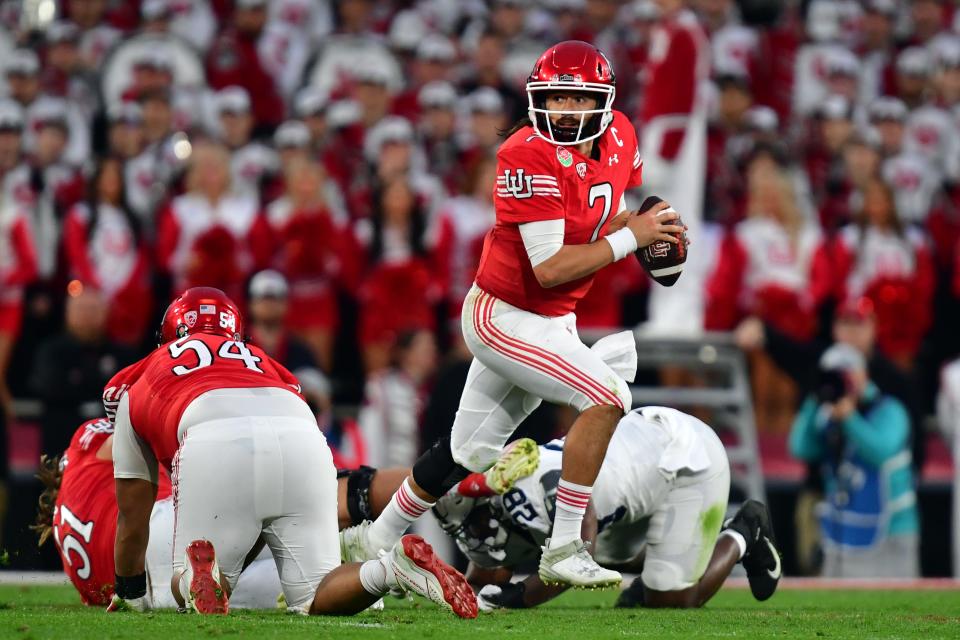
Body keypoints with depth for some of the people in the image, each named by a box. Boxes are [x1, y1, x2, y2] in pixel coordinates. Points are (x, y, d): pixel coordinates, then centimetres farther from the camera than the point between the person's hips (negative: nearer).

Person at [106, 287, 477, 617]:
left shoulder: (139, 388, 34)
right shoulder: (263, 363, 41)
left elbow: (132, 514, 39)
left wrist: (129, 594, 53)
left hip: (213, 449, -2)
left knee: (191, 592, 14)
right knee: (313, 598, 11)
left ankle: (202, 575, -21)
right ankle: (395, 566, -17)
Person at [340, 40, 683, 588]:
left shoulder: (619, 138, -1)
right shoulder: (530, 157, -25)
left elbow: (603, 222, 16)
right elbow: (549, 267, -27)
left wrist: (649, 227, -6)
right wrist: (629, 238, -25)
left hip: (554, 320, 9)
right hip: (507, 315, -9)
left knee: (469, 451, 19)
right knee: (608, 397, -22)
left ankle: (373, 542, 36)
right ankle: (565, 550, -17)